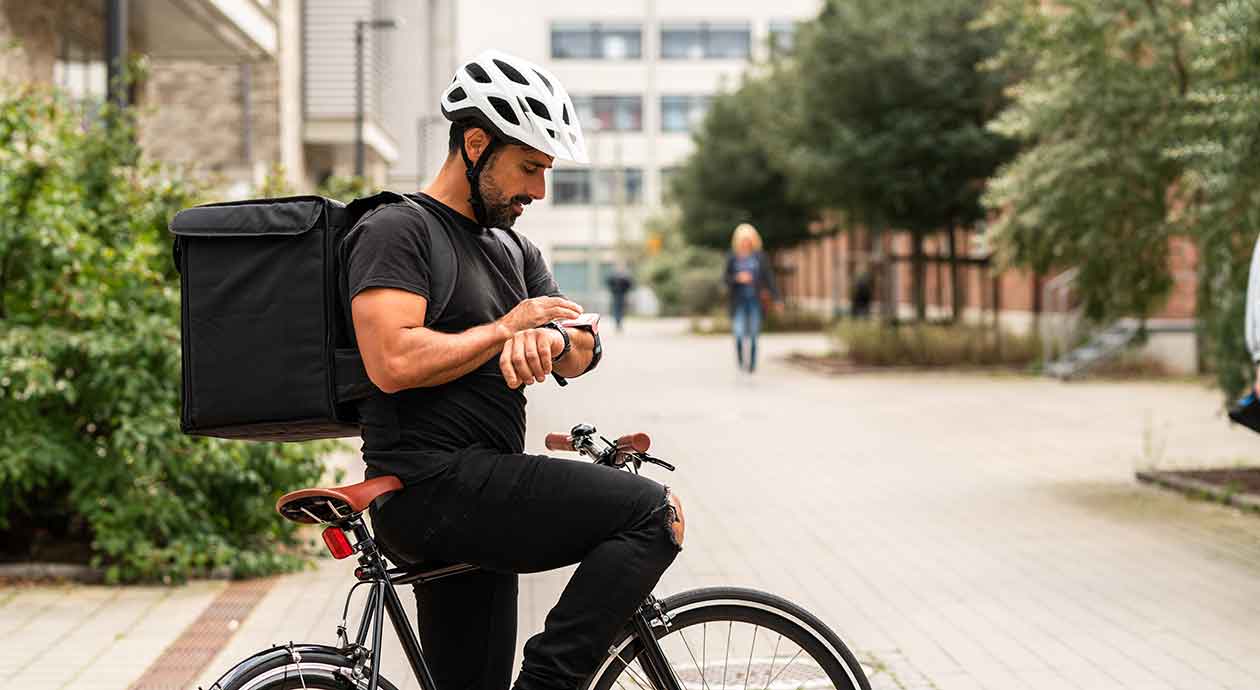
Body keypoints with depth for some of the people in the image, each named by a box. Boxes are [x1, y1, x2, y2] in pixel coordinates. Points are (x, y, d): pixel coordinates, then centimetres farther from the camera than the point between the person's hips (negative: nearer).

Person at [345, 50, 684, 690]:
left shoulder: (513, 249, 21)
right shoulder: (398, 230, -7)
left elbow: (582, 353, 10)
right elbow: (393, 363, -22)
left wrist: (548, 340, -14)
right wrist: (505, 329, -10)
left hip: (474, 504, 10)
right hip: (433, 486, -10)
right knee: (655, 513, -16)